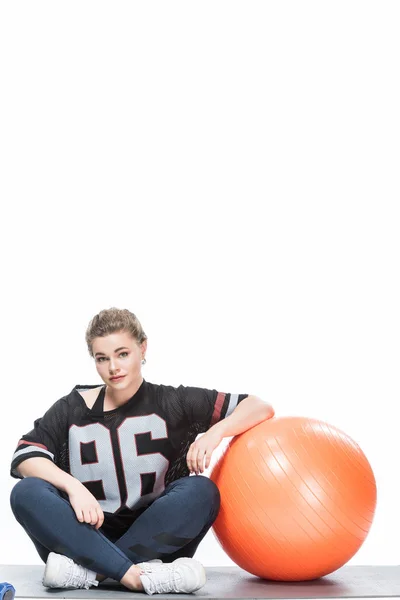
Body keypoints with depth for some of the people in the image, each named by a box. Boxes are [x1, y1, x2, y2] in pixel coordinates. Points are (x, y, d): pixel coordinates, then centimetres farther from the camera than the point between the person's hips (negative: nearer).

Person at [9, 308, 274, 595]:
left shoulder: (173, 403, 3)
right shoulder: (73, 408, 6)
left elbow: (261, 408, 0)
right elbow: (24, 456, -6)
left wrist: (215, 433, -19)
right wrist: (72, 486, -23)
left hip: (153, 539, -1)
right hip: (89, 536, 1)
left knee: (201, 491, -27)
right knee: (27, 493, -24)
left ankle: (89, 571, -31)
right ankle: (134, 575, -38)